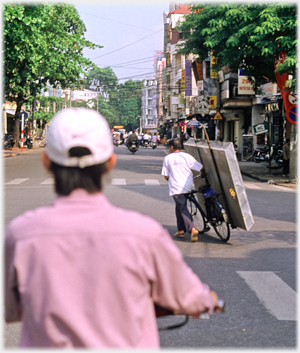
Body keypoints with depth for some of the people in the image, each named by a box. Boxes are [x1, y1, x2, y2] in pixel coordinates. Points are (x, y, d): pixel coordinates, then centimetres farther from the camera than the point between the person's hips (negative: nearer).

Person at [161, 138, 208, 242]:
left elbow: (166, 176, 2)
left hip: (175, 188, -3)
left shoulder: (167, 158, 0)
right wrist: (203, 173, 22)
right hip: (187, 186, 3)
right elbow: (201, 168, -1)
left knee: (183, 209, -7)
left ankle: (192, 229, -26)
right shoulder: (186, 156, 2)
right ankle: (181, 230, 22)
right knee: (179, 207, 21)